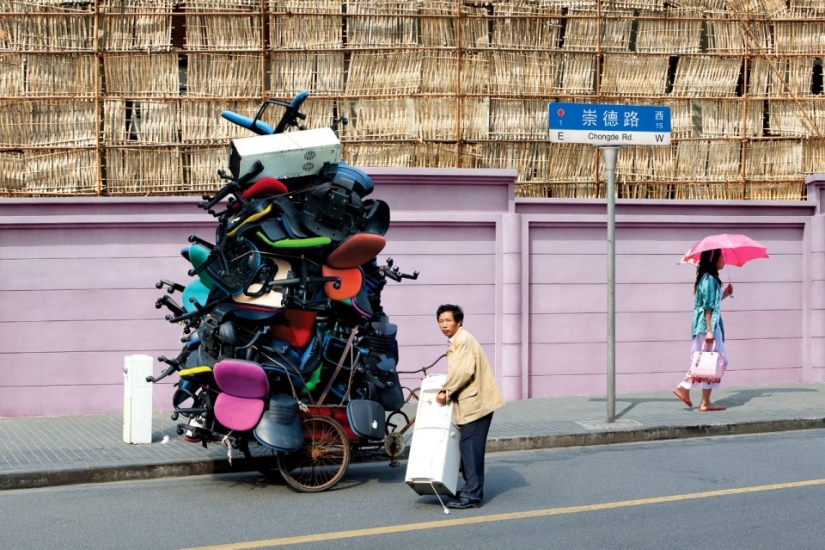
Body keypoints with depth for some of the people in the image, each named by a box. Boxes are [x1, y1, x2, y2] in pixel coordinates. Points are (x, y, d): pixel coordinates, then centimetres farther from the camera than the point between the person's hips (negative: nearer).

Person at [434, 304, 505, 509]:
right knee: (469, 446, 12)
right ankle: (472, 490, 18)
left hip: (475, 402, -10)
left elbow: (464, 371, -22)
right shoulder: (456, 341, 19)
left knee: (469, 446, -10)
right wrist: (449, 391, 14)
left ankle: (472, 494, -9)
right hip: (470, 401, 10)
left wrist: (446, 391, -15)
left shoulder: (463, 340, -13)